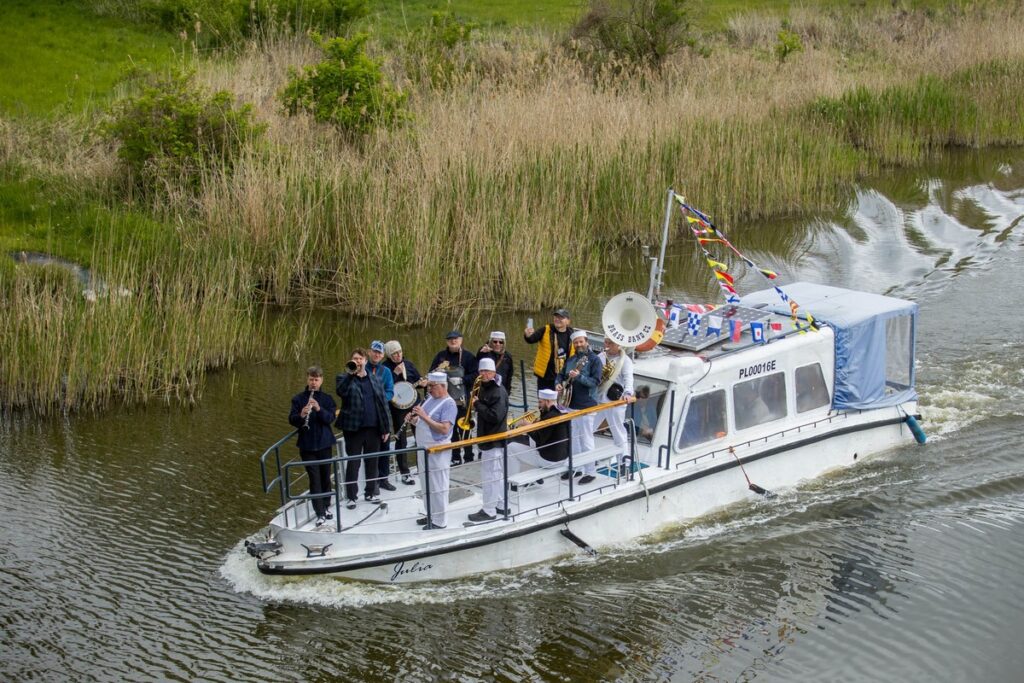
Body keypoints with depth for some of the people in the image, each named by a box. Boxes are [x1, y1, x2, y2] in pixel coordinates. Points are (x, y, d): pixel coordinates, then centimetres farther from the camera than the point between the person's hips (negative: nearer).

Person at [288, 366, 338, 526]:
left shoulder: (327, 398, 2)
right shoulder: (298, 399, 0)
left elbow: (331, 418, -10)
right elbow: (291, 420, -5)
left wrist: (319, 409, -27)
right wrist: (301, 415, -26)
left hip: (324, 443, 1)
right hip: (307, 445, -1)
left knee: (326, 476, 11)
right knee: (314, 479, -4)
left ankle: (326, 507, 28)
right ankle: (320, 513, -5)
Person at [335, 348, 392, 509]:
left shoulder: (375, 380, 11)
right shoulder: (344, 378, 2)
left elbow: (383, 403, 9)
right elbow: (341, 391, -21)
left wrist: (386, 427, 5)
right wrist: (350, 373, -26)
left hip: (373, 428, 3)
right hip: (353, 428, -3)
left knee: (372, 461, 11)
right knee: (353, 462, 2)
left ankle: (371, 492, 23)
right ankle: (351, 496, 8)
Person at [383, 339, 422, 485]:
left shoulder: (408, 364, 6)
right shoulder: (385, 368, -7)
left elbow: (418, 379, 13)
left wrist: (422, 382, -9)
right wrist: (395, 373, -24)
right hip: (397, 406, -4)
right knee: (401, 440, -1)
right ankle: (405, 473, 4)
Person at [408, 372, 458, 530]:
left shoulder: (449, 404, -15)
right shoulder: (430, 398, 11)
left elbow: (444, 429, -26)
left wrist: (424, 417, -27)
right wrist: (414, 420, -3)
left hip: (438, 451, -9)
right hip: (424, 449, 9)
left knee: (438, 487, -2)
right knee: (427, 485, 17)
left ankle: (439, 521, 5)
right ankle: (432, 515, 29)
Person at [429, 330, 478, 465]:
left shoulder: (468, 356, -2)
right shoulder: (441, 356, 9)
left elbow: (474, 376, -6)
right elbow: (431, 373, 10)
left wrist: (461, 380, -18)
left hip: (462, 399, -4)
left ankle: (468, 457, 11)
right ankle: (455, 457, 17)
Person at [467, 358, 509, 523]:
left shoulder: (498, 392, -20)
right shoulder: (485, 389, 12)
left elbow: (494, 416, -28)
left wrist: (478, 404, -21)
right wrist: (477, 404, 2)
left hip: (493, 439, -11)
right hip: (489, 438, 11)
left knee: (488, 475, -5)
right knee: (496, 473, 18)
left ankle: (489, 510, 1)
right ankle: (501, 505, 28)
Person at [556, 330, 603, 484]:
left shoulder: (594, 359, -10)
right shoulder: (570, 360, 11)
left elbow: (596, 381, -18)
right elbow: (562, 375, 20)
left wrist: (578, 376, -31)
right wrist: (559, 384, -1)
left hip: (586, 406, -7)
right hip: (570, 404, 7)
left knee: (586, 440, -3)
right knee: (572, 438, 15)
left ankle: (590, 472, 3)